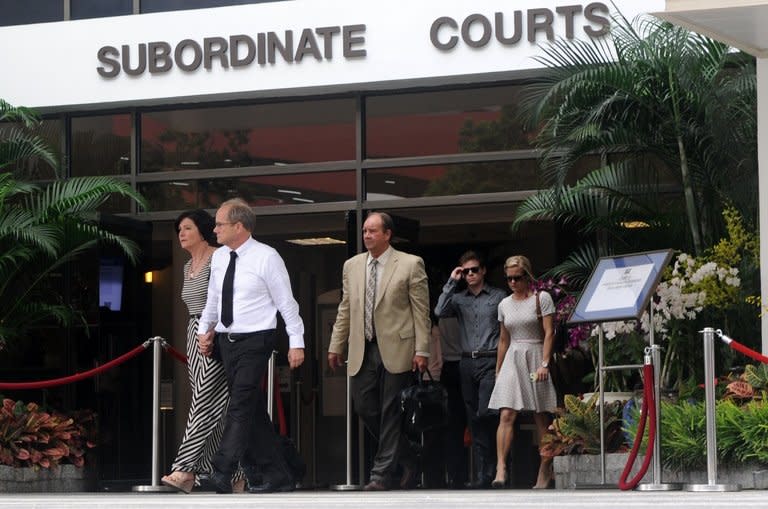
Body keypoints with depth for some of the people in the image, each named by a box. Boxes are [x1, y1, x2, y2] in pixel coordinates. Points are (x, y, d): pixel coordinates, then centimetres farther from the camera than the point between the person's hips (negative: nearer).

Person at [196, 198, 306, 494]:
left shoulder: (266, 258, -9)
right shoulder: (219, 258, 8)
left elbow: (286, 302, -7)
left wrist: (296, 343, -8)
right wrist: (204, 329, 6)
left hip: (255, 340, -7)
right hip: (226, 341, 7)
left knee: (241, 406, -16)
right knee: (252, 411, 8)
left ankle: (221, 474, -22)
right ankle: (276, 477, 15)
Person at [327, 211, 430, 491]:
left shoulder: (410, 265, -2)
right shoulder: (352, 265, 12)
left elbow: (421, 310, -3)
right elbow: (345, 309, 16)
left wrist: (422, 350, -8)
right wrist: (336, 345, 13)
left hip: (396, 350, -5)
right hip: (362, 351, 5)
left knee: (391, 413, -2)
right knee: (364, 408, 4)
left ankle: (382, 475, 3)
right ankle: (406, 459, 21)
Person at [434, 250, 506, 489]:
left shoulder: (498, 296, 6)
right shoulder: (458, 298, 14)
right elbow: (440, 312, -4)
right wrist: (451, 282, -2)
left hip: (490, 361, -4)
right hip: (467, 362, 4)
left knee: (484, 413, -17)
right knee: (473, 420, 4)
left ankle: (487, 473, -9)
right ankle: (482, 475, 6)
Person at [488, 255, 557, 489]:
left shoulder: (541, 298, 0)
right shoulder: (505, 305, 13)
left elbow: (548, 333, -5)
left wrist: (544, 364, -14)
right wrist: (498, 370, 16)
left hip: (535, 357, -3)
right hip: (512, 360, 3)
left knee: (541, 418, 1)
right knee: (506, 415, -12)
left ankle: (545, 470, 7)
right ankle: (501, 469, -22)